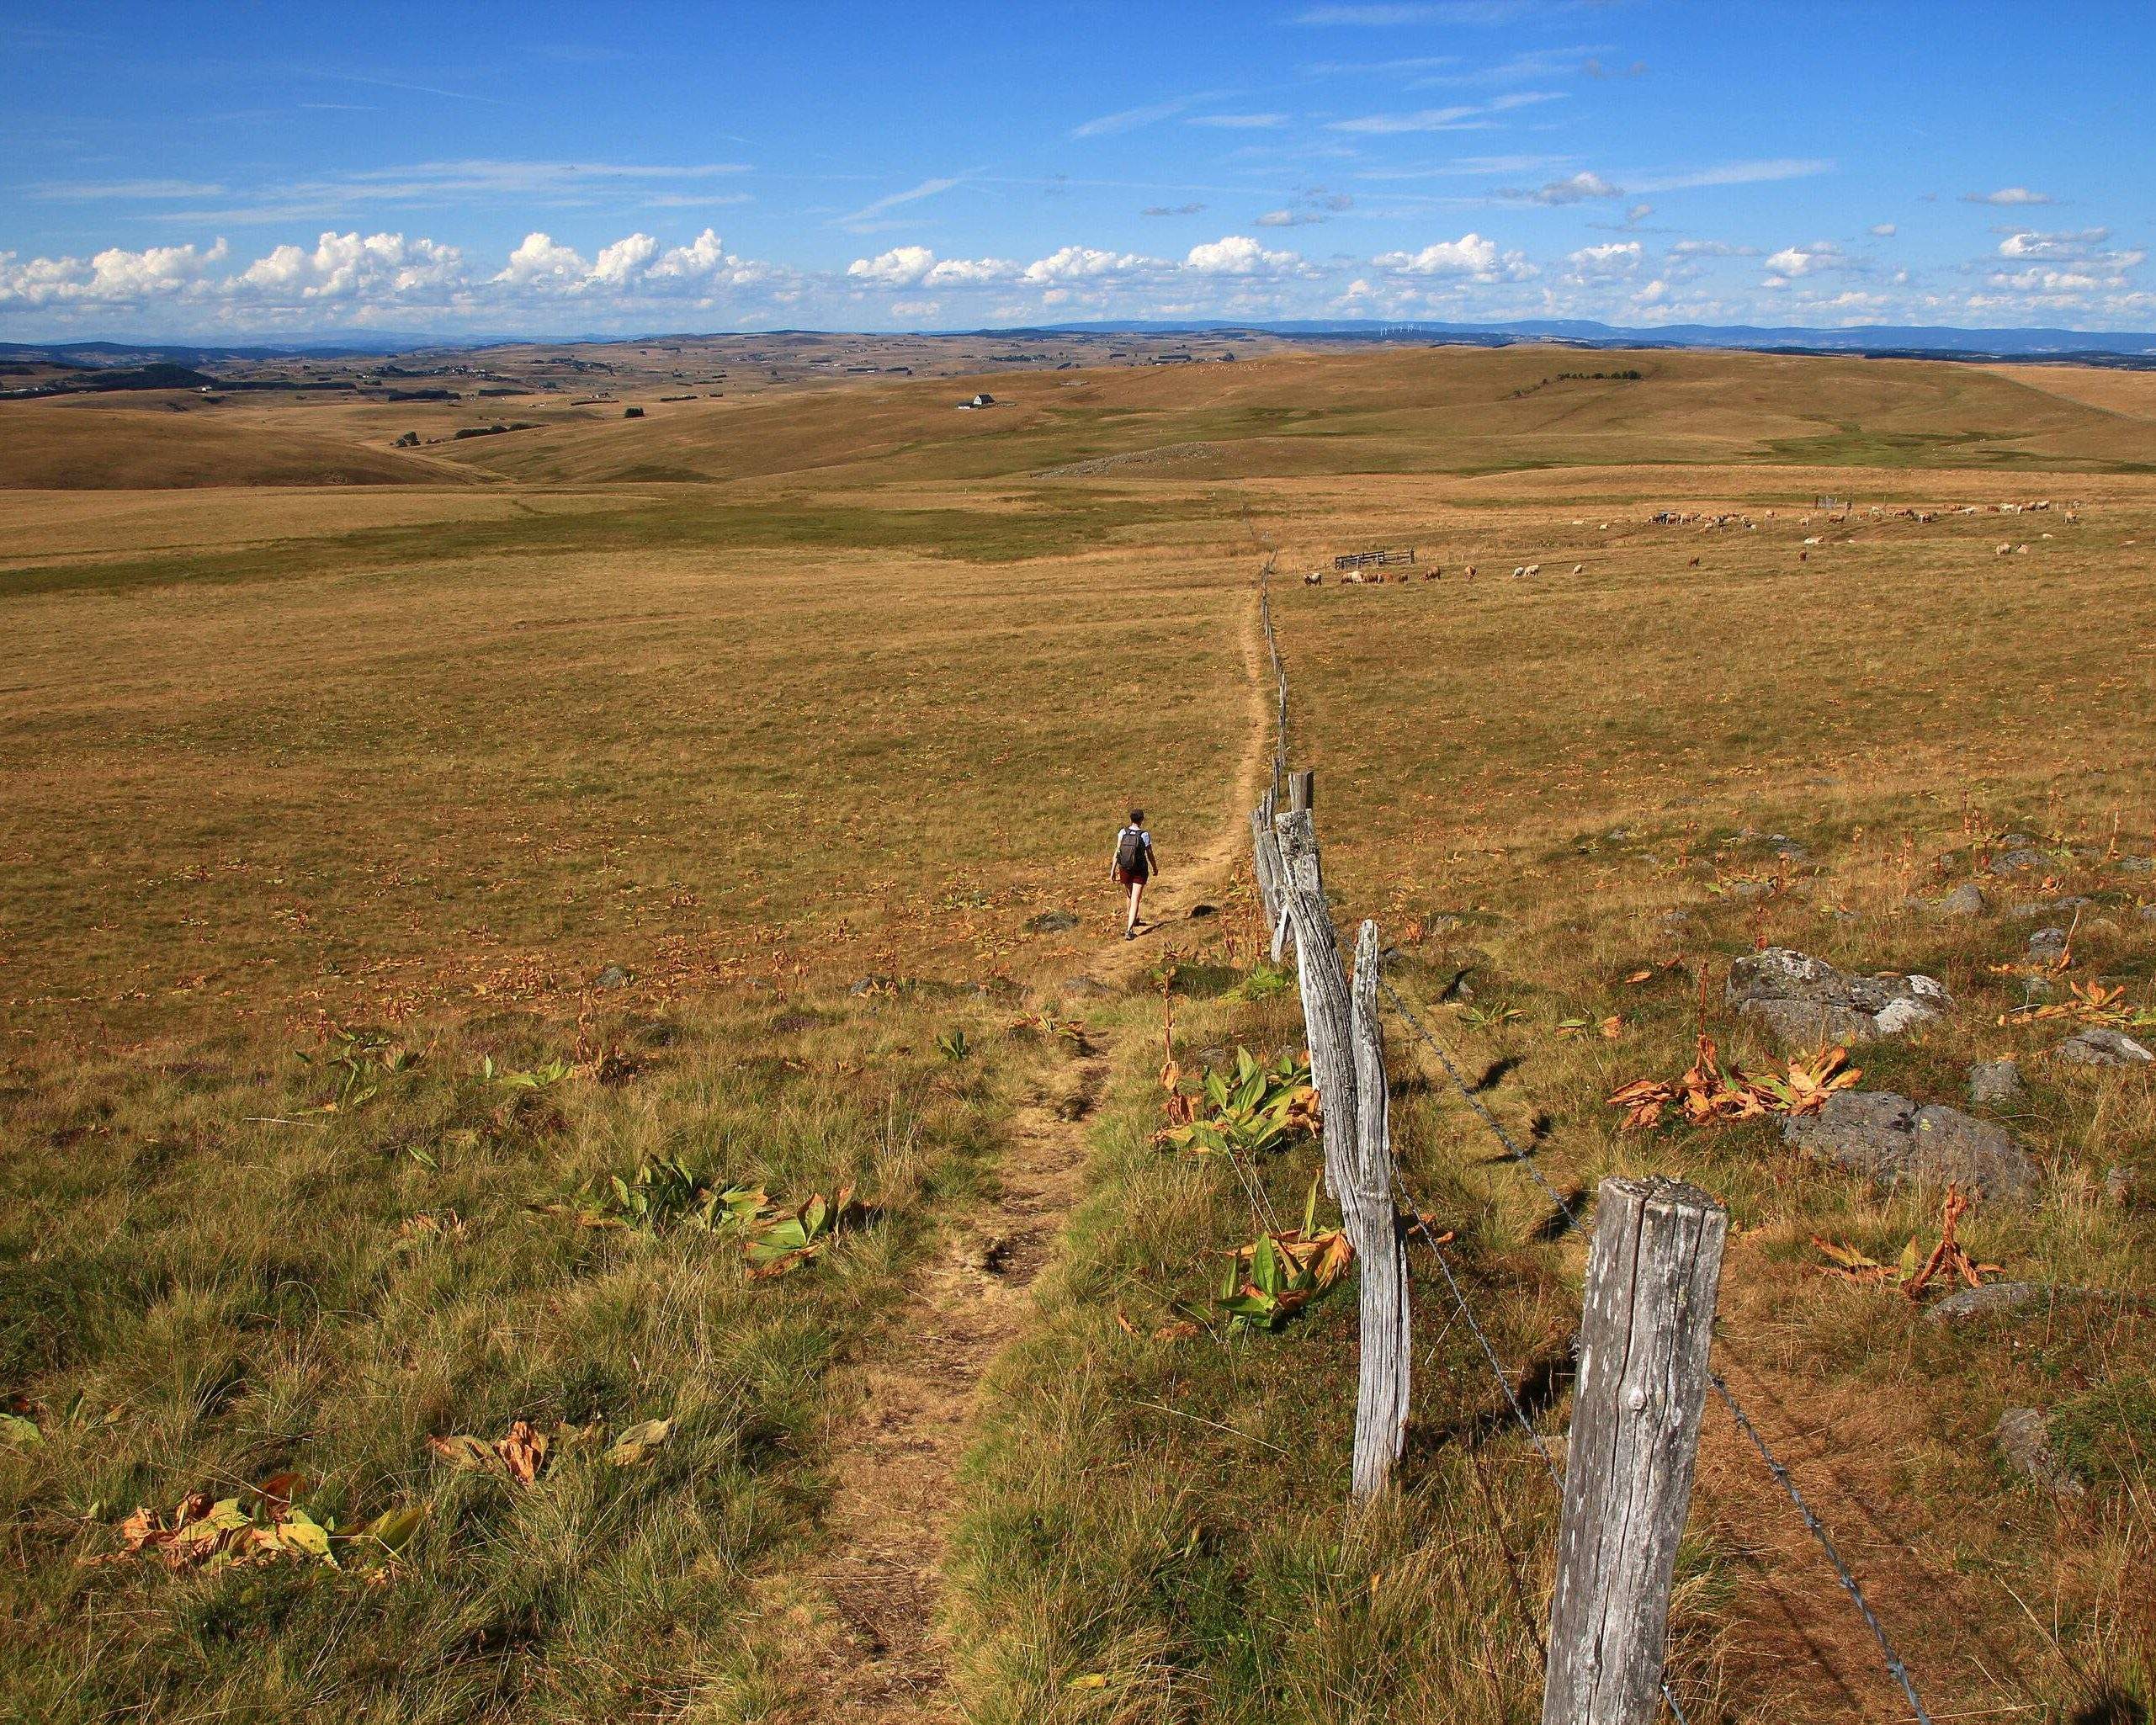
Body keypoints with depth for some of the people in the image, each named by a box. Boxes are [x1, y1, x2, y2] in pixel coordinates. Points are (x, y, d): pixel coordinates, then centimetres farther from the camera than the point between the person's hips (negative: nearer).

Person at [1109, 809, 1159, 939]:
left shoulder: (1123, 833, -8)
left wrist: (1113, 870, -2)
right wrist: (1155, 868, 11)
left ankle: (1132, 919, 49)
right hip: (1140, 872, -3)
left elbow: (1117, 853, -8)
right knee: (1136, 900, -1)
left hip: (1125, 870, 3)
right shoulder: (1145, 835, -15)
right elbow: (1150, 855, -7)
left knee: (1131, 895, 27)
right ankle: (1129, 931, -12)